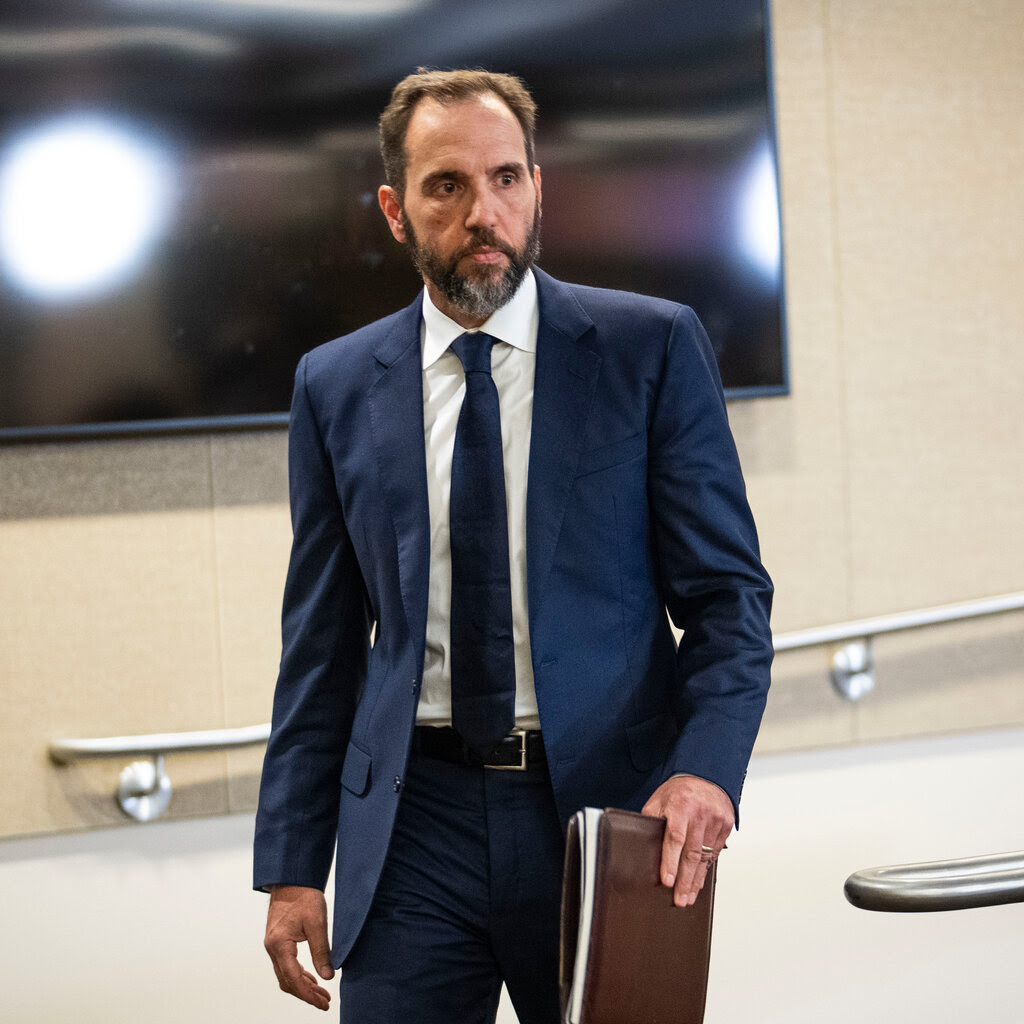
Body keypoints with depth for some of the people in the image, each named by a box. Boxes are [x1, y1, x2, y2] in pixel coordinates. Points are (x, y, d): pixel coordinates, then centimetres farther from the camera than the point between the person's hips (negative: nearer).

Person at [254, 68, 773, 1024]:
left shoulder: (651, 346, -1)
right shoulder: (335, 387, 7)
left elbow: (726, 588, -2)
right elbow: (321, 643, 9)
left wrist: (707, 765, -19)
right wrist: (292, 870, 5)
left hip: (607, 811, -1)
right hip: (409, 828, 1)